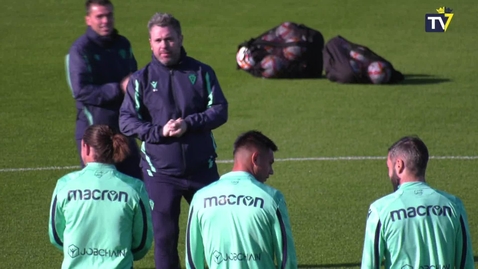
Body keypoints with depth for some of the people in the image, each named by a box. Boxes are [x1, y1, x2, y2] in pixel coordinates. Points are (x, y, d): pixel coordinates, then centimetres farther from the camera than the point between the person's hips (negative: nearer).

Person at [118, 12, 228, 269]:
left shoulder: (201, 72, 3)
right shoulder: (141, 79, 0)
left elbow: (219, 110, -2)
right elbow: (126, 121, -5)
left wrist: (189, 123, -18)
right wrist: (159, 131, -20)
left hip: (202, 168, 1)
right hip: (160, 171, -1)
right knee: (164, 235, 3)